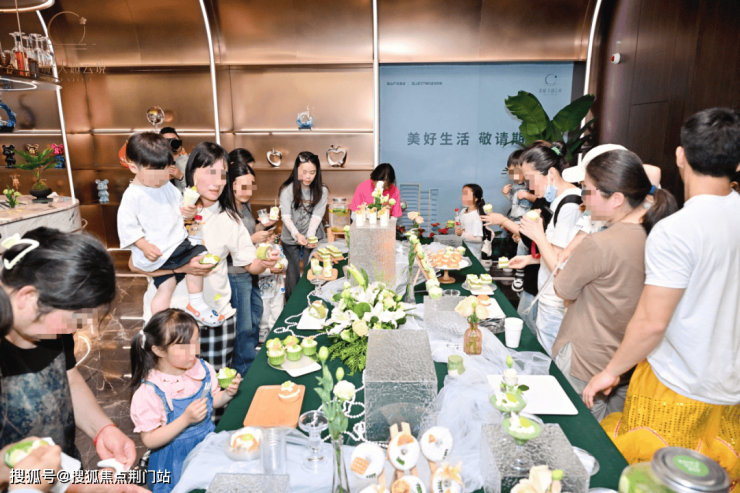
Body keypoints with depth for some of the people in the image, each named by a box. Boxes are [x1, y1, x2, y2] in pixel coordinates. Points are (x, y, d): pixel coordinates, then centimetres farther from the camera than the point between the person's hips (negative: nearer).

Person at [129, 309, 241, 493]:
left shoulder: (202, 369, -9)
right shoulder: (149, 392, -23)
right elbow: (149, 440, -18)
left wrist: (227, 394, -13)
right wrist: (185, 419, -29)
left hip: (208, 442, 4)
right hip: (176, 459, -4)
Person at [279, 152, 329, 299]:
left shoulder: (322, 191, -6)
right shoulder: (287, 190, -10)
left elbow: (317, 216, -12)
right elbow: (286, 217, -14)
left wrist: (310, 236, -27)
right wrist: (297, 234, -30)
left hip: (313, 238, 1)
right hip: (291, 239, -1)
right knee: (293, 273, 4)